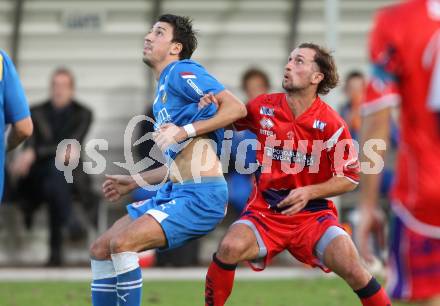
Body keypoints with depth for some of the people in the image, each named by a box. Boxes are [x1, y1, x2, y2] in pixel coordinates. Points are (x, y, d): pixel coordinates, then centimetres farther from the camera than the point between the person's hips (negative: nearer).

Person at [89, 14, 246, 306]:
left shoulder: (182, 72, -5)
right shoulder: (163, 88, 23)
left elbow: (236, 108, -17)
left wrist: (185, 131, -20)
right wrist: (133, 182, 27)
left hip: (200, 194, -10)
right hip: (174, 192, 10)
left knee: (122, 243, -24)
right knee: (101, 249, 5)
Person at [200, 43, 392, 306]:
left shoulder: (331, 123, -9)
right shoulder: (264, 108, 0)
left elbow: (350, 178, -2)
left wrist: (309, 192, -16)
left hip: (313, 211, -2)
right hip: (265, 210, 2)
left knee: (349, 265, -23)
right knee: (230, 248, -27)